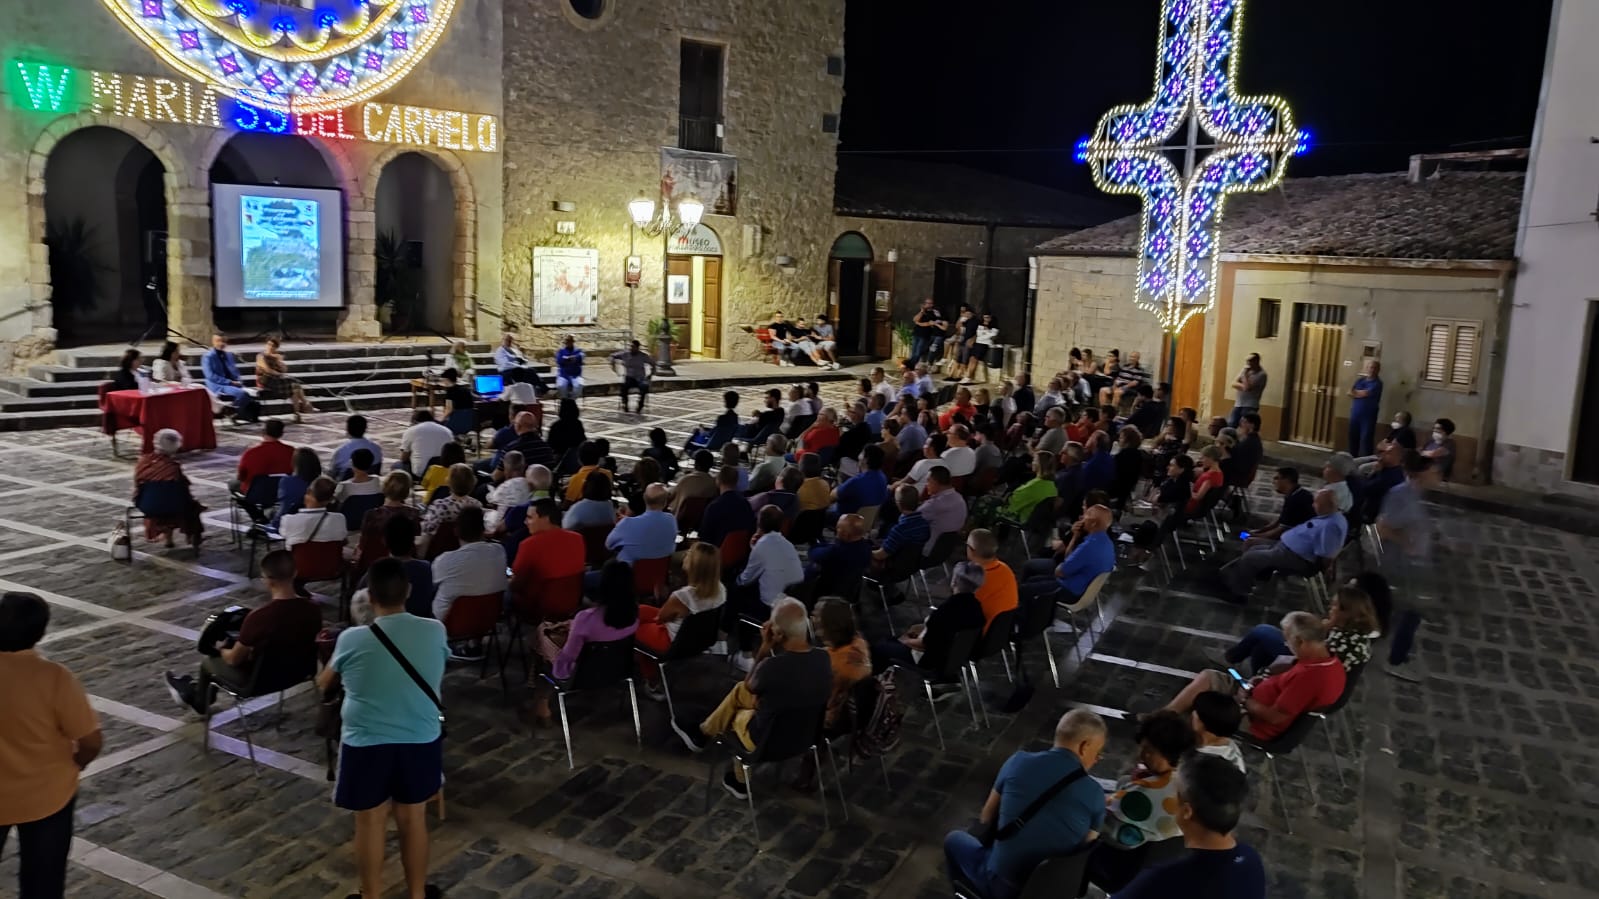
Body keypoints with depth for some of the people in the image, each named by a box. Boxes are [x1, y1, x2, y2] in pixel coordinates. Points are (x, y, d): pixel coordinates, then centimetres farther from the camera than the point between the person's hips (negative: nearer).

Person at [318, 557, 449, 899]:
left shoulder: (352, 639, -14)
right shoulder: (435, 631, -9)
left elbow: (325, 685, 6)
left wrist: (321, 679, 30)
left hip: (366, 743, -2)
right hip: (421, 740, 2)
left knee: (371, 821, 15)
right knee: (412, 816, 18)